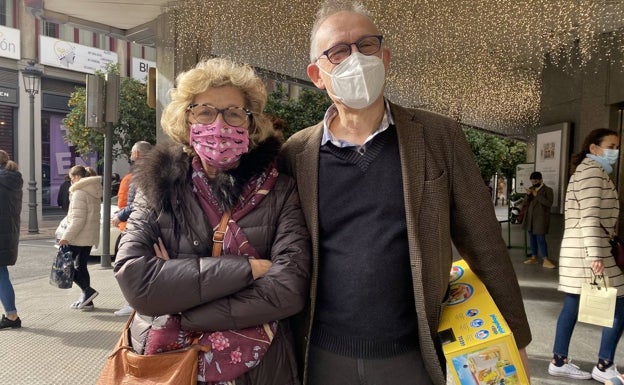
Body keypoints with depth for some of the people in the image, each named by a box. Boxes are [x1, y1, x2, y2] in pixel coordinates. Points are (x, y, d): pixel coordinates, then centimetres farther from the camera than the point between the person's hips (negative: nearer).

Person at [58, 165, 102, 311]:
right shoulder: (93, 191, 13)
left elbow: (78, 219, -21)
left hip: (79, 237, -9)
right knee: (81, 266, 14)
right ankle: (86, 300, 17)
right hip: (90, 236, 9)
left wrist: (66, 237, -20)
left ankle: (87, 290, -8)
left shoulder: (79, 192, -15)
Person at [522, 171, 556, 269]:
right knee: (532, 238, 9)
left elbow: (549, 203, -17)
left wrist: (537, 195, -19)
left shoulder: (548, 190, -4)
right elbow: (526, 204, 11)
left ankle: (545, 260, -6)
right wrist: (528, 195, -8)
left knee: (540, 238, -10)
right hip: (530, 218, 6)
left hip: (540, 218, -6)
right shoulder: (531, 189, 14)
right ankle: (534, 257, 16)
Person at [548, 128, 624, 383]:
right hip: (587, 249, -10)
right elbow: (590, 217, -20)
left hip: (576, 249, 10)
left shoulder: (584, 171, 22)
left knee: (572, 305, 10)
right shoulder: (593, 171, -10)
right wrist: (595, 255, -26)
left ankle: (559, 362, 15)